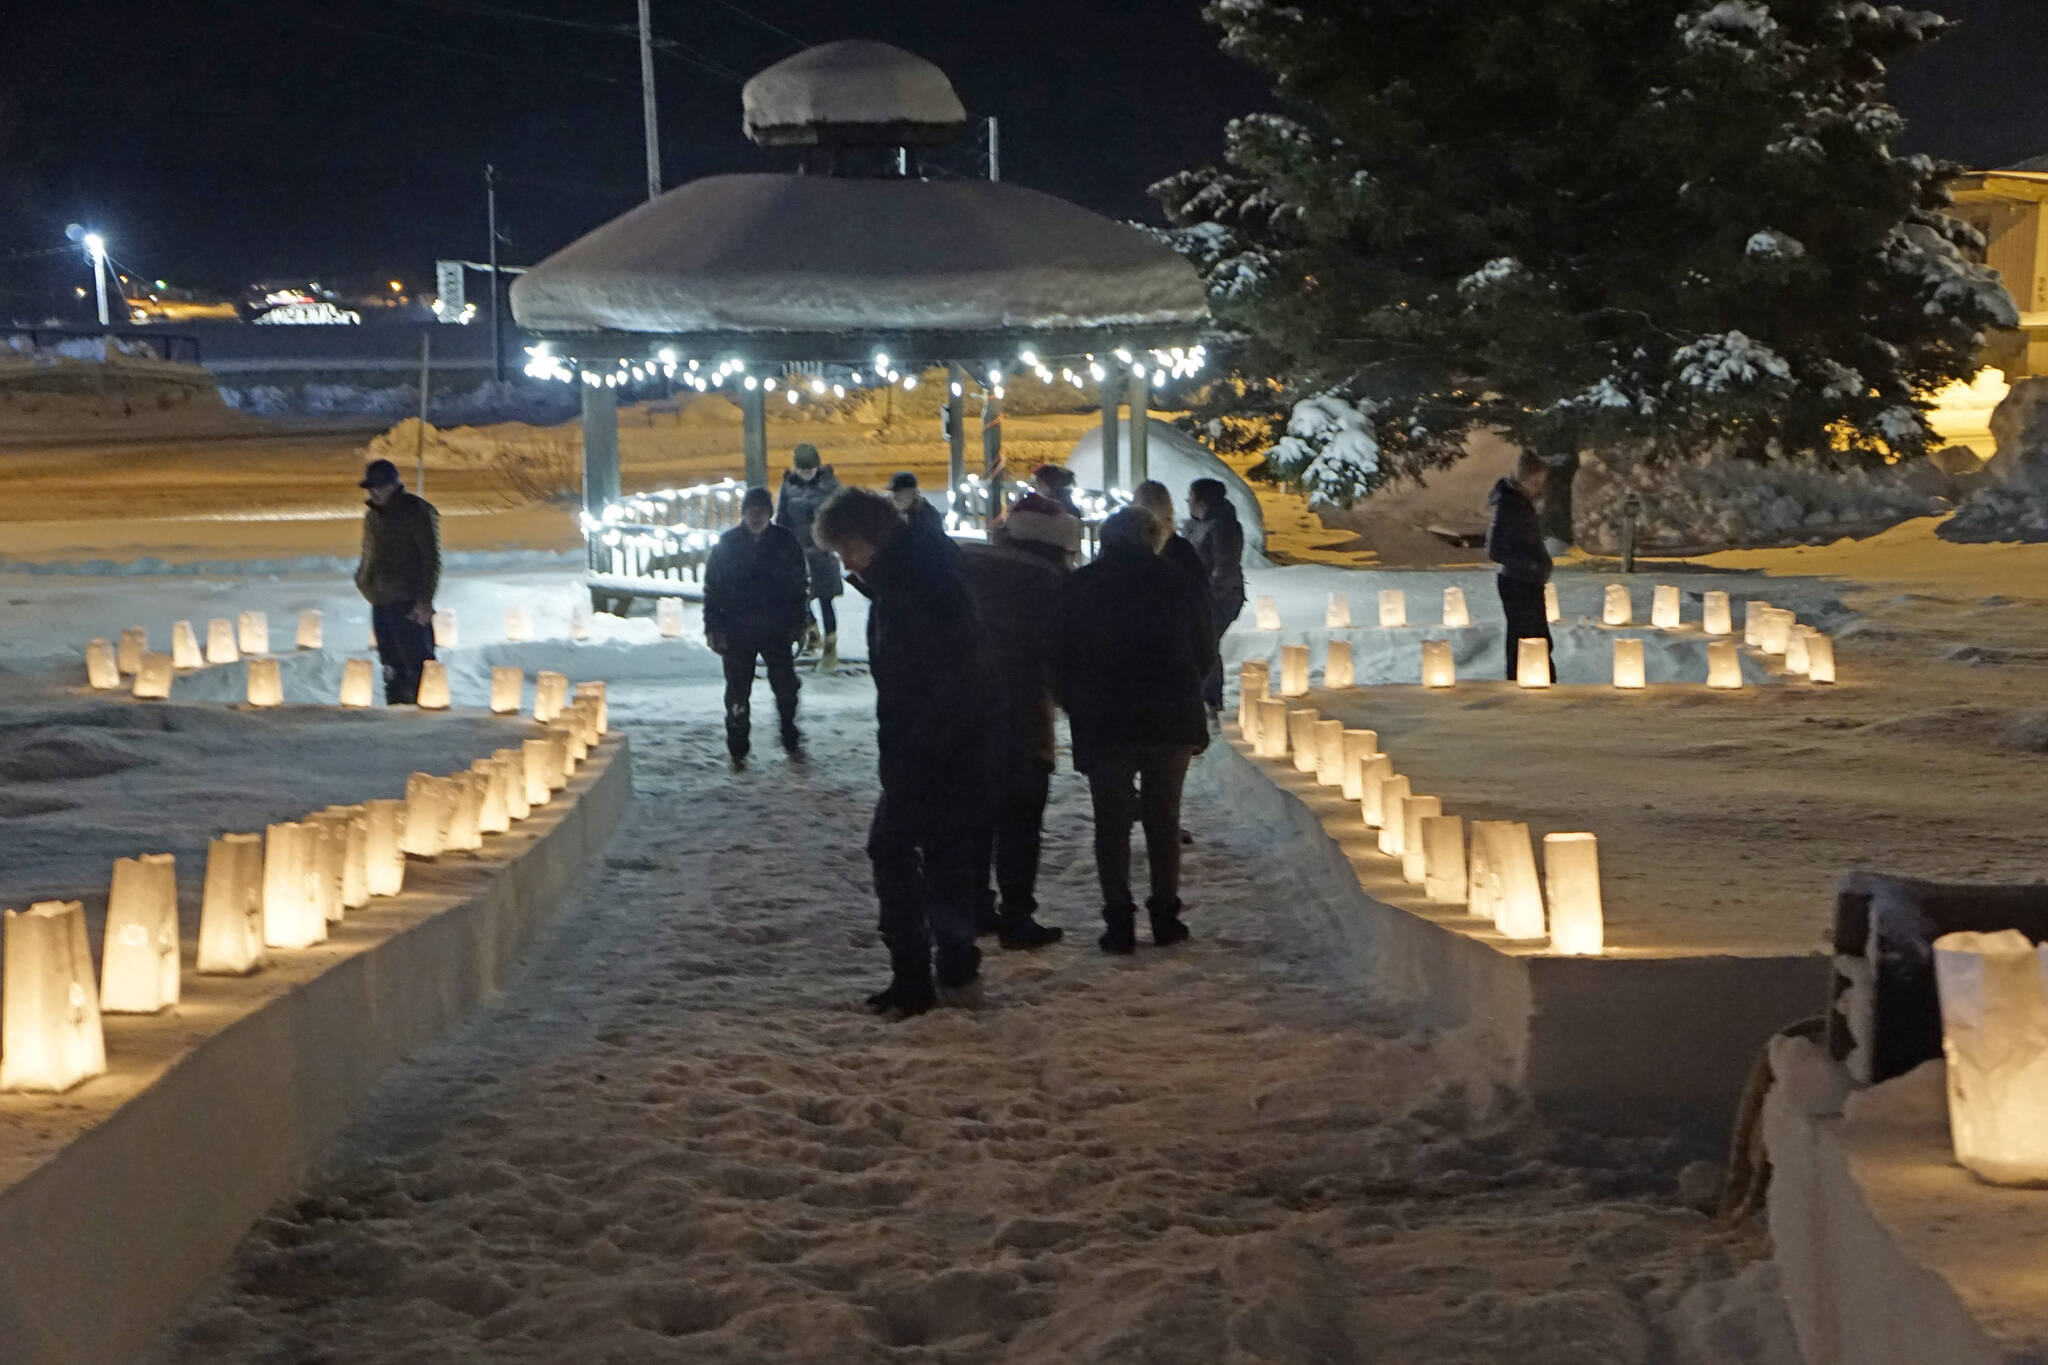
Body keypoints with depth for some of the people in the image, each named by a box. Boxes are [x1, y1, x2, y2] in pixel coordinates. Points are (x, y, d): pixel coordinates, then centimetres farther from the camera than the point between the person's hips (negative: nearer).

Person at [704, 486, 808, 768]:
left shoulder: (785, 541, -1)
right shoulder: (727, 544, -2)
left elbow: (799, 585, 5)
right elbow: (713, 589, 0)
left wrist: (797, 623, 0)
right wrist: (714, 628, -5)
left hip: (776, 630, 1)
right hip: (737, 631, 0)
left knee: (786, 686, 9)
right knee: (738, 690, 4)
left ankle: (791, 739, 27)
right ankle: (738, 750, 14)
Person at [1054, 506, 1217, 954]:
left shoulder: (1080, 586, 0)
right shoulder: (1178, 583, 2)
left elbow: (1060, 660, 2)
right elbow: (1205, 653, 8)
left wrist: (1079, 708, 15)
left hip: (1104, 721, -1)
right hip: (1171, 721, 1)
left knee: (1112, 823, 4)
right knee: (1164, 818, 12)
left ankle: (1119, 922, 0)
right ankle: (1165, 915, 12)